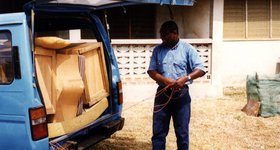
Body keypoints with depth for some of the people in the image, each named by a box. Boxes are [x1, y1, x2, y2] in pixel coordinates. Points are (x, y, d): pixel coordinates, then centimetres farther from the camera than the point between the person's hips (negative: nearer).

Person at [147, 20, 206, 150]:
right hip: (162, 93, 3)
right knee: (158, 132, 6)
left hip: (181, 94, -2)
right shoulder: (158, 50, 7)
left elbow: (200, 70, -6)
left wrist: (185, 78, -24)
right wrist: (164, 80, -16)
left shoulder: (187, 49, -1)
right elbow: (151, 71, 3)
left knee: (182, 132, 6)